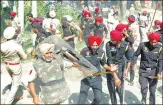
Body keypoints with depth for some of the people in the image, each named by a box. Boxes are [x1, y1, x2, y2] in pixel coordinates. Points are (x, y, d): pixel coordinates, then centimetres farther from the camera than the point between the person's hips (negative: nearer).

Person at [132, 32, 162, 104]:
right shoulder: (143, 45, -9)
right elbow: (136, 55, 2)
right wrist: (134, 63, -13)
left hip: (153, 71, 1)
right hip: (143, 71, -1)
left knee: (152, 91, 8)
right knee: (144, 89, -7)